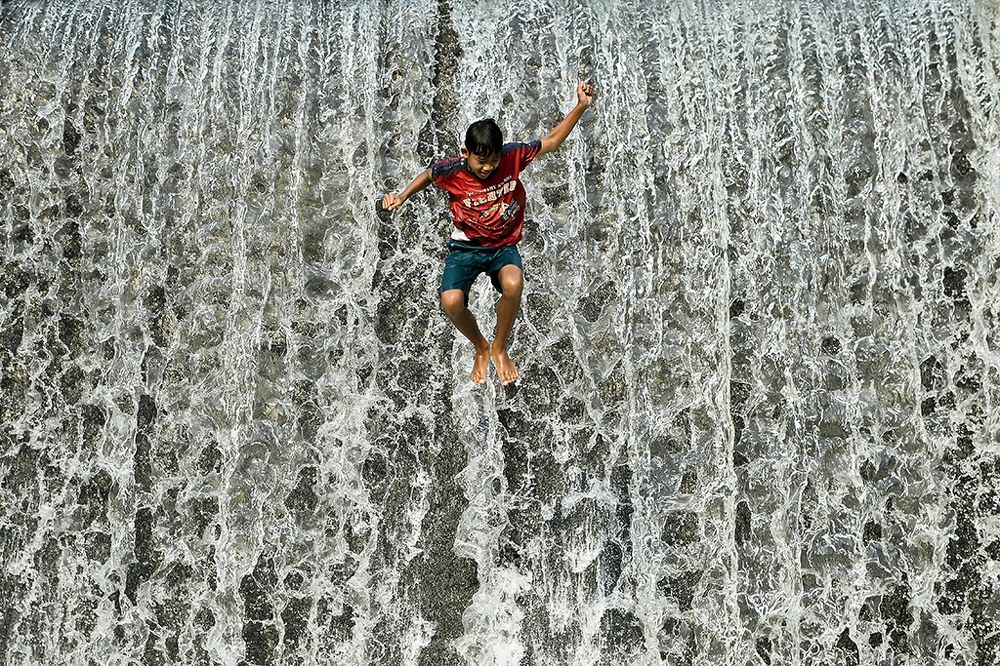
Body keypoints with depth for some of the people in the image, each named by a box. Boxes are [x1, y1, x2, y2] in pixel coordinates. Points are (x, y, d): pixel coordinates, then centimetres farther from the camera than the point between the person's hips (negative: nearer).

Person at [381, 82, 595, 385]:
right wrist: (402, 196, -3)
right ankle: (481, 348, 7)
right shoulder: (452, 170, -15)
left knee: (513, 284, -35)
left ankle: (500, 347, -5)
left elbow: (552, 141, -3)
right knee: (451, 301, -28)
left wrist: (581, 106, -10)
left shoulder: (511, 155, -14)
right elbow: (428, 175, 9)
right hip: (466, 246, 0)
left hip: (504, 245, 0)